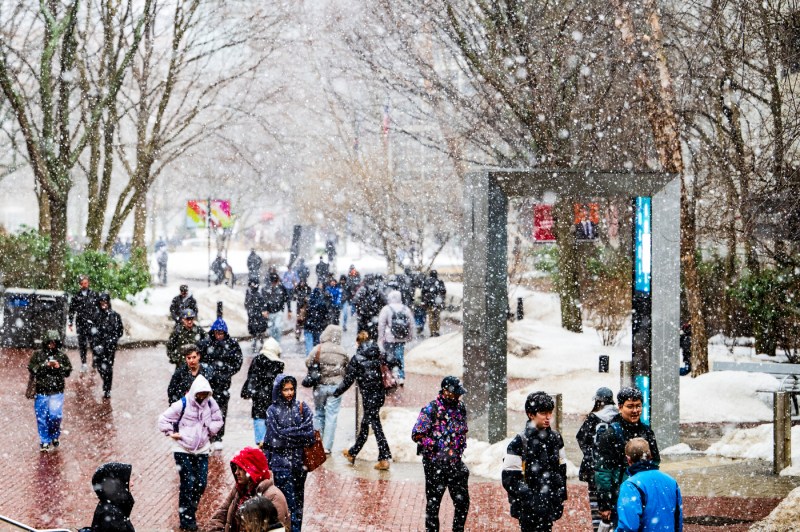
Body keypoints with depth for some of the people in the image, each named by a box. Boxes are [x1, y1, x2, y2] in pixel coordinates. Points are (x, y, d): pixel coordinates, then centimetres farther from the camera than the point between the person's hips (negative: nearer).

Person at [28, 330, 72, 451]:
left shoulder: (62, 355, 3)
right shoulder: (37, 354, 1)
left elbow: (68, 371, 6)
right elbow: (31, 368, -4)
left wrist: (59, 367, -12)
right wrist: (45, 365, -16)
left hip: (56, 392, 0)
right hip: (41, 391, 0)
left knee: (55, 416, -8)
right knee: (42, 418, 4)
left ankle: (54, 437, 18)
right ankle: (44, 442, 16)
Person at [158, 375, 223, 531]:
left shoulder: (210, 404, 0)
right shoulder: (182, 404, -13)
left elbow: (218, 420, 15)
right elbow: (163, 419, -8)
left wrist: (209, 431, 3)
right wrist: (171, 433, -8)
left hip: (202, 450, 4)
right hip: (183, 450, -4)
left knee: (201, 483, 1)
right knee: (188, 484, -8)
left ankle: (190, 512, 19)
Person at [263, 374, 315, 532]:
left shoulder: (302, 407, 4)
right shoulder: (273, 410, -1)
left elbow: (310, 434, -2)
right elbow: (279, 434, -10)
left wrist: (289, 433, -12)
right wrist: (300, 430, -8)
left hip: (299, 461, 3)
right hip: (281, 461, -3)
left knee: (298, 499, 8)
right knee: (288, 500, -7)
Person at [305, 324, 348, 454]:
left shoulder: (318, 349, -8)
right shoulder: (343, 352, -4)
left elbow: (308, 363, -4)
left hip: (320, 385, 0)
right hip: (336, 386, 0)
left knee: (318, 414, 15)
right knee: (332, 416, 4)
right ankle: (327, 446, 3)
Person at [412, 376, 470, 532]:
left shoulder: (460, 408, 5)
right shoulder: (430, 410, -14)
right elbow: (416, 435, -14)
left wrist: (460, 448, 13)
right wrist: (434, 446, -19)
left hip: (455, 462, 5)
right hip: (435, 464, -5)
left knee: (463, 501, 8)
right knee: (433, 502, 5)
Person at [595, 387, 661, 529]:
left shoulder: (646, 431, 10)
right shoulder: (610, 434, -9)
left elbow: (655, 464, 20)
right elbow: (602, 472, -11)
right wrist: (604, 505, -15)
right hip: (618, 500, -6)